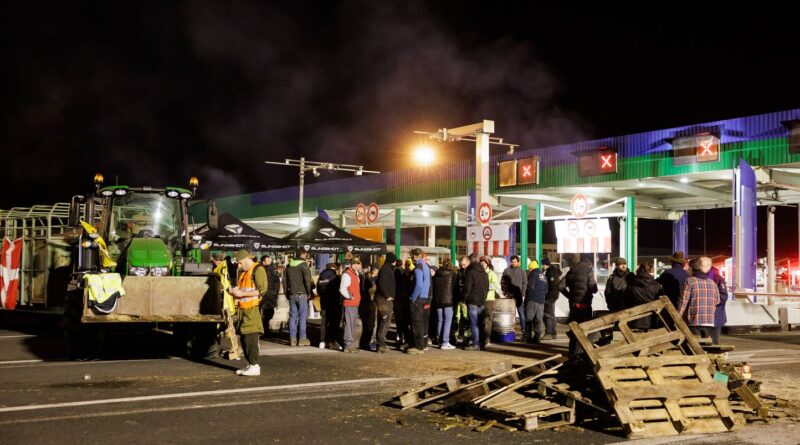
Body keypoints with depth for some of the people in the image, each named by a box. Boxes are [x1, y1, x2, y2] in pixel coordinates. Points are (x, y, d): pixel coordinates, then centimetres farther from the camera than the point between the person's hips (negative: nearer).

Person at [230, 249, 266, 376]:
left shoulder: (258, 270, -7)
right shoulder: (243, 272, 21)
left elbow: (262, 290, -16)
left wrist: (242, 293, -16)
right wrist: (236, 292, 9)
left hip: (253, 310, -9)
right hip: (243, 309, 9)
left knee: (251, 338, -11)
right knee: (244, 339, 9)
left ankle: (255, 366, -7)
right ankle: (250, 365, 17)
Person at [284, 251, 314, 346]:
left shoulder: (288, 266, 10)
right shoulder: (303, 265, -9)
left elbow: (284, 280, 12)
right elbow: (307, 279, -16)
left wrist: (287, 293, 15)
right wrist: (309, 292, -5)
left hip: (292, 294, 5)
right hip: (302, 294, -5)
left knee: (293, 316, 9)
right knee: (303, 316, 0)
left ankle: (292, 339, 9)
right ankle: (302, 339, 0)